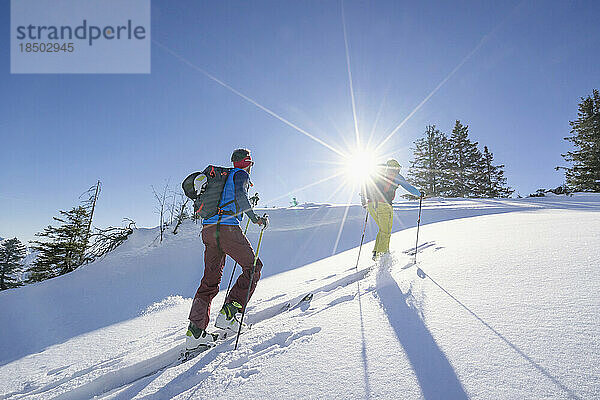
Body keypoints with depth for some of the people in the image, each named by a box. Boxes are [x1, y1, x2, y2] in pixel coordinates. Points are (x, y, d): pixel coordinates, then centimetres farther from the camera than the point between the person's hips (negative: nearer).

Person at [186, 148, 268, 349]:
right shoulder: (241, 175, 3)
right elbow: (240, 196, -16)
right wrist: (256, 219, -9)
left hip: (208, 229, 8)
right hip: (227, 228, -8)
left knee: (210, 279, 12)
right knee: (253, 267, 5)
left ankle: (195, 330, 9)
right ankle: (228, 313, -6)